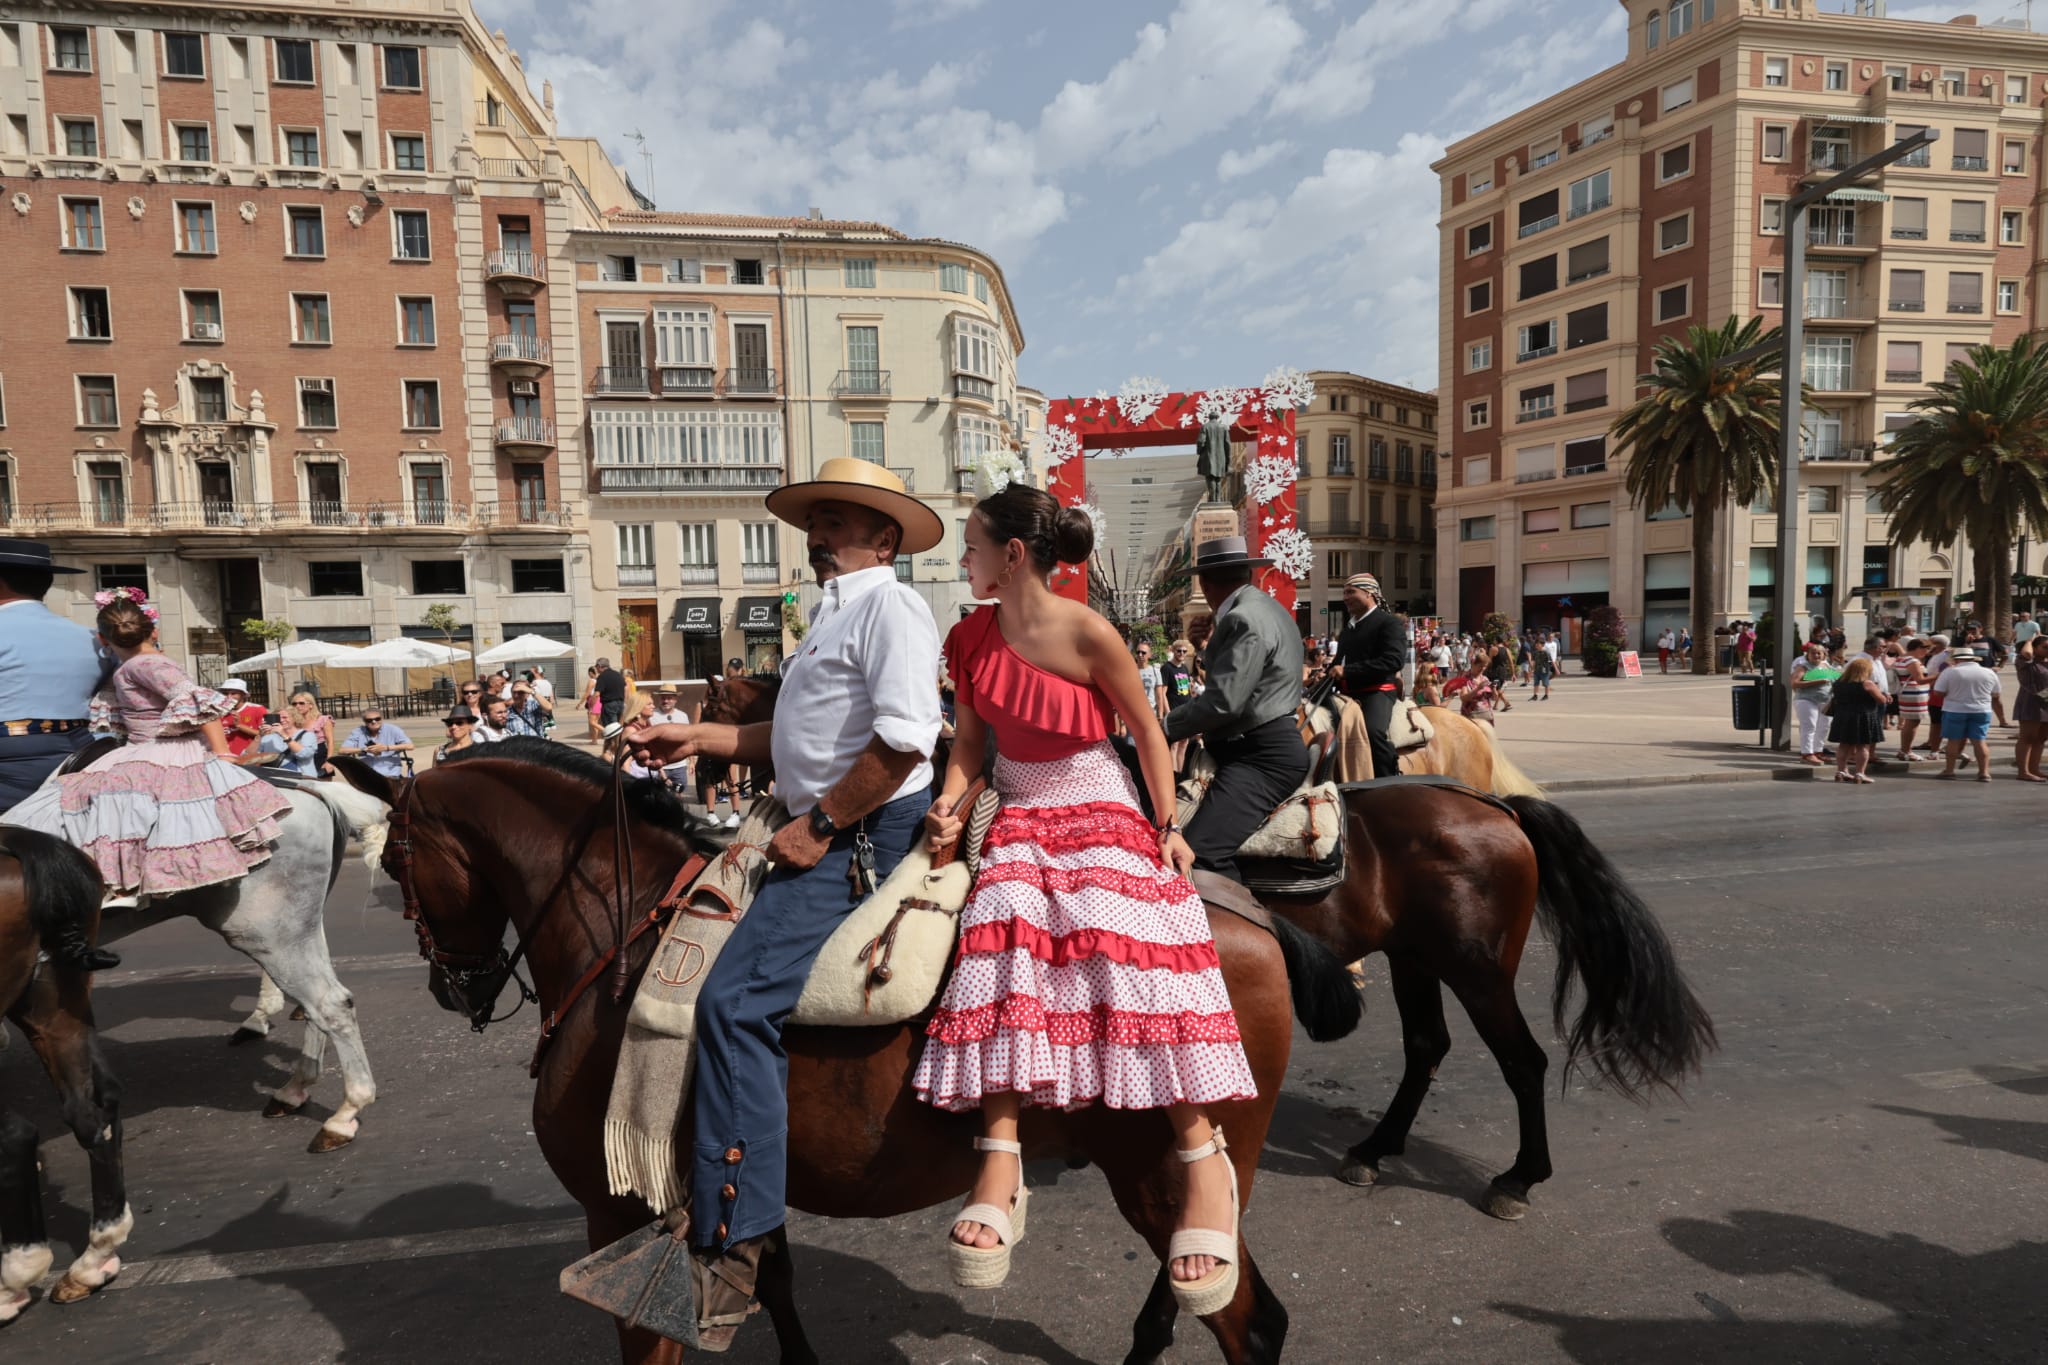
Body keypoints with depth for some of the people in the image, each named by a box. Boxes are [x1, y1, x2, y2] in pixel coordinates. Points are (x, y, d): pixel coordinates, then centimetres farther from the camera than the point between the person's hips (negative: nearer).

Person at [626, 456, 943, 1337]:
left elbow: (902, 741, -23)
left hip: (864, 840, -11)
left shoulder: (888, 607, -10)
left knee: (736, 1001, -19)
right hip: (827, 835, 11)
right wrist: (700, 738, 17)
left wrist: (820, 825, -19)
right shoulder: (835, 614, 22)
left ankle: (730, 1247, -12)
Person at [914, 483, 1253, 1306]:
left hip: (1099, 808, -3)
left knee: (1122, 935, -26)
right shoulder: (971, 638, 3)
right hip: (1017, 816, 3)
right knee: (1003, 927, -26)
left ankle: (1202, 1159, -17)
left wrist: (1167, 825, -5)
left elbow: (1146, 730, -2)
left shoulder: (1089, 635, -11)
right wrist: (949, 803, -8)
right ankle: (1000, 1161, -28)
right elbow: (970, 738, 9)